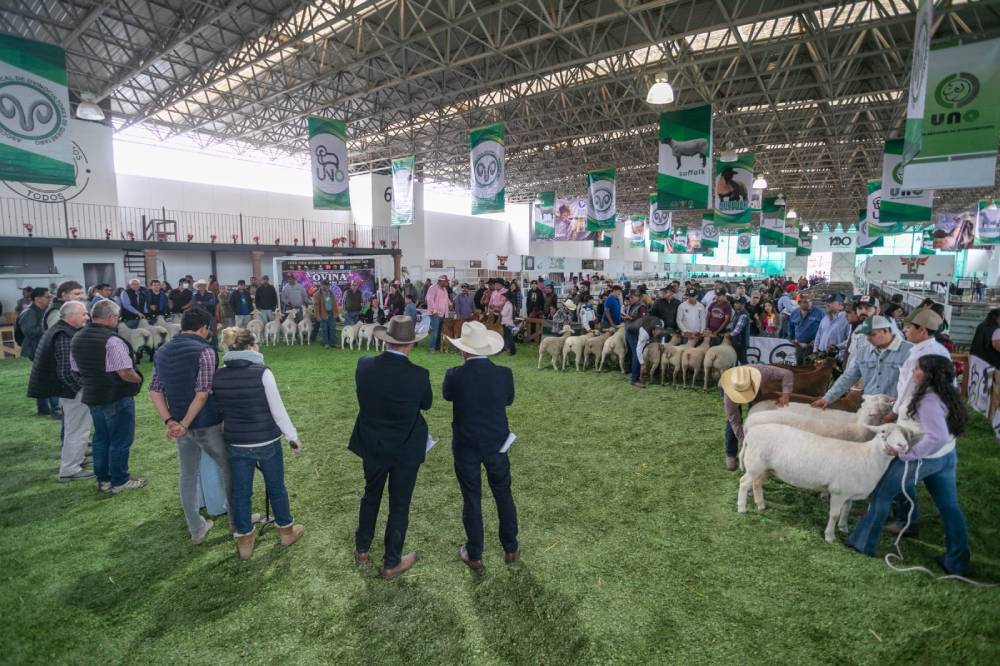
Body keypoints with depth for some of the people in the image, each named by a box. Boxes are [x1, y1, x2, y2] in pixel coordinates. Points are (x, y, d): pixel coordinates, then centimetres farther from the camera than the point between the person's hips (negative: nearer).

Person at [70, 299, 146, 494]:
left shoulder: (77, 338, 7)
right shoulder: (112, 340, -22)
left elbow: (76, 369, 15)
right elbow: (125, 372, -25)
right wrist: (138, 378, -6)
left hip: (92, 396, 9)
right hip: (117, 397, -9)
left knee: (100, 439, 19)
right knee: (120, 441, 4)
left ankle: (103, 480, 29)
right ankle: (119, 481, 14)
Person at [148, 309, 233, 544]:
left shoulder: (162, 352, 6)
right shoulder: (204, 351, -16)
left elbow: (155, 391, 4)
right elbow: (203, 393, -22)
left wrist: (170, 422, -4)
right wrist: (185, 424, -14)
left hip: (180, 426, 6)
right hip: (207, 424, -6)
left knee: (188, 476, 16)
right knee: (230, 469, 11)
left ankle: (196, 529, 26)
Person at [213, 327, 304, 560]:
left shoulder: (217, 376, -4)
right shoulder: (262, 372, -17)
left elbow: (218, 410, 7)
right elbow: (278, 410, -14)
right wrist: (293, 437, -4)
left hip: (235, 443, 4)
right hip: (266, 442, -3)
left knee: (240, 492, 16)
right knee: (276, 487, 15)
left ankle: (244, 541, 30)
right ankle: (286, 530, 33)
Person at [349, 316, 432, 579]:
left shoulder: (364, 365, -15)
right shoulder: (419, 375, -25)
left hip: (371, 445, 4)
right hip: (406, 450, -4)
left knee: (370, 495, 26)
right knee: (399, 505, 14)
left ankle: (362, 550, 44)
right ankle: (391, 563, 30)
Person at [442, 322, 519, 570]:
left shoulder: (454, 375, -19)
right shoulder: (504, 374, -15)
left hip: (465, 447, -1)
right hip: (497, 444, 2)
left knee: (471, 499, 13)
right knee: (504, 495, 19)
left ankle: (474, 555, 26)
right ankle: (510, 549, 34)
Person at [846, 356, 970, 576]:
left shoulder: (928, 401, -27)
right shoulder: (946, 394, 2)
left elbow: (937, 438, -33)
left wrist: (906, 452, -26)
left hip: (920, 459, -8)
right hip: (946, 457, 8)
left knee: (881, 495, 9)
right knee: (949, 508, 15)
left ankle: (863, 543, 20)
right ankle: (957, 562, 27)